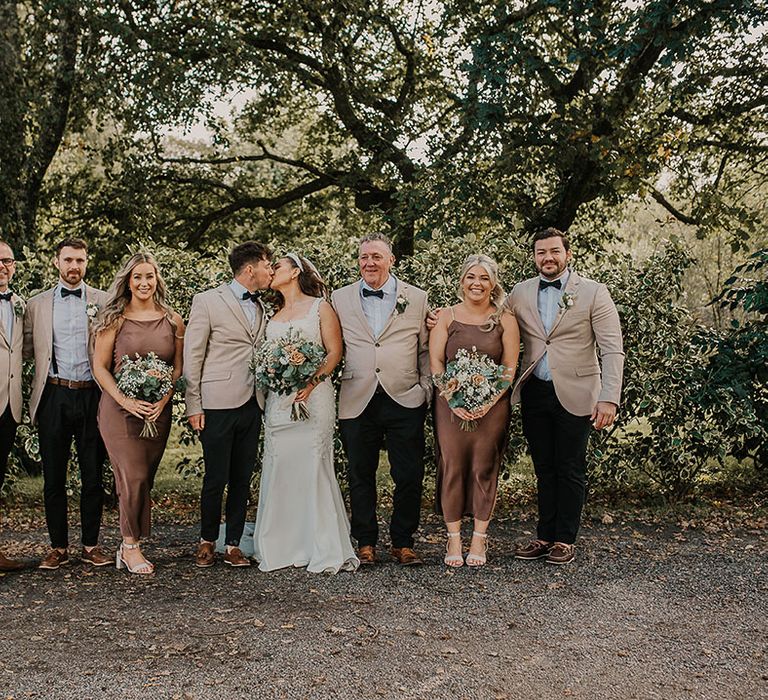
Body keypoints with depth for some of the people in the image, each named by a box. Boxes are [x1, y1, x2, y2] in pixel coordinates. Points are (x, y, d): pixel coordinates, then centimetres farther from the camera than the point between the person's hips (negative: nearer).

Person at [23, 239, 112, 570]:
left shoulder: (103, 301, 6)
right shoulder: (37, 304, 10)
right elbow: (28, 351, 11)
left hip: (92, 396, -1)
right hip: (54, 396, 1)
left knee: (93, 476, 5)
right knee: (53, 477, 6)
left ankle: (91, 545, 16)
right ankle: (58, 546, 16)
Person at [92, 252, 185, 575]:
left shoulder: (173, 320, 6)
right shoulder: (115, 319, -1)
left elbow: (178, 367, 8)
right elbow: (100, 367, -2)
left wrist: (163, 400, -8)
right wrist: (126, 401, -14)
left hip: (159, 411, 3)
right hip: (120, 408, -3)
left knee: (144, 479, 6)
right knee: (134, 477, -9)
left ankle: (128, 547, 18)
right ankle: (131, 546, 6)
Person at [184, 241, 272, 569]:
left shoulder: (261, 308, 16)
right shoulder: (208, 301, -3)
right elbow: (192, 357, -4)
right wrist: (193, 406, -8)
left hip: (251, 406, 6)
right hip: (218, 405, -6)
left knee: (242, 479, 9)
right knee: (216, 478, -1)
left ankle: (233, 545, 18)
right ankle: (207, 541, 19)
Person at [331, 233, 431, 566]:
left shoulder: (417, 298, 6)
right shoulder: (339, 299, 8)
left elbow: (426, 350, 8)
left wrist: (426, 390, 1)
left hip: (405, 401, -1)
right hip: (357, 402, 1)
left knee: (409, 476, 2)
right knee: (360, 476, 8)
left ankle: (403, 543, 17)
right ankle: (366, 543, 21)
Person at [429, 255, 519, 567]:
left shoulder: (505, 321, 5)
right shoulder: (446, 318, 5)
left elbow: (509, 367, 0)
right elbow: (435, 362, -1)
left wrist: (489, 402, -13)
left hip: (492, 406, 0)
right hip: (451, 405, 0)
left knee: (484, 469, 2)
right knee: (452, 468, 1)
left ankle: (479, 538, 13)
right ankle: (453, 538, 11)